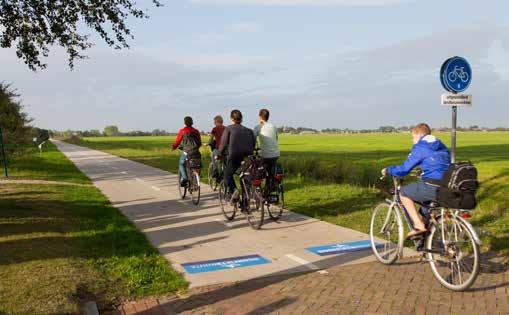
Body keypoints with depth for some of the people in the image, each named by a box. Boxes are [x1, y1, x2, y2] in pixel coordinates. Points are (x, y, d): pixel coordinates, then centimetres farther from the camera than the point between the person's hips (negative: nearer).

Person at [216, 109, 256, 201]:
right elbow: (253, 143, 12)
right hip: (247, 157, 4)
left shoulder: (229, 128, 4)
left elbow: (223, 143, 1)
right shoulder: (249, 130, 17)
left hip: (234, 156, -4)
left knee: (228, 175, 12)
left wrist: (219, 155, 13)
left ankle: (234, 190, -17)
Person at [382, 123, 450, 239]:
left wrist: (388, 170, 15)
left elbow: (403, 169, -2)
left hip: (431, 188, -8)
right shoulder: (442, 147, 21)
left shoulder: (420, 148, -2)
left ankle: (419, 226, 2)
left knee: (403, 193, 11)